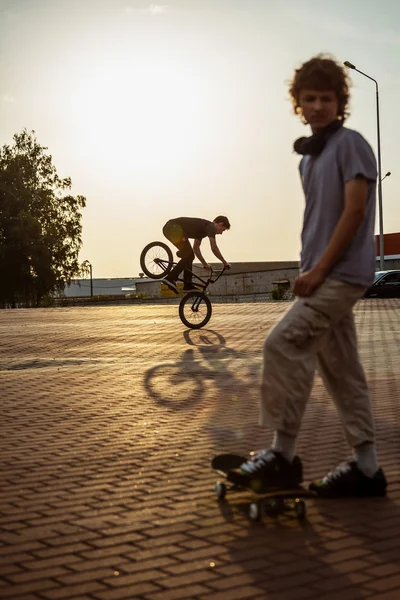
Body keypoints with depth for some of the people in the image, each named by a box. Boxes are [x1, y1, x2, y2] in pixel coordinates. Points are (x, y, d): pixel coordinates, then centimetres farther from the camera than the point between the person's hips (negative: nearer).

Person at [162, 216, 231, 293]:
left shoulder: (202, 228, 26)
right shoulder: (211, 226, -2)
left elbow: (195, 247, 33)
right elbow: (214, 248, -9)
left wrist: (204, 263, 35)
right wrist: (224, 262, 1)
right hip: (174, 228, -10)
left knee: (189, 255, 13)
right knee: (189, 255, -9)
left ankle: (188, 285, 13)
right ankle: (170, 278, -15)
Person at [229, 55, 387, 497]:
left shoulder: (350, 144, -7)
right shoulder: (308, 156, 18)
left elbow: (354, 211, -15)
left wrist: (318, 270, -17)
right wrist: (308, 270, 11)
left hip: (342, 273, -9)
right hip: (323, 276, 9)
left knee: (282, 344, -17)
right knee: (340, 369, 8)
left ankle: (282, 454, -9)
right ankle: (366, 468, 14)